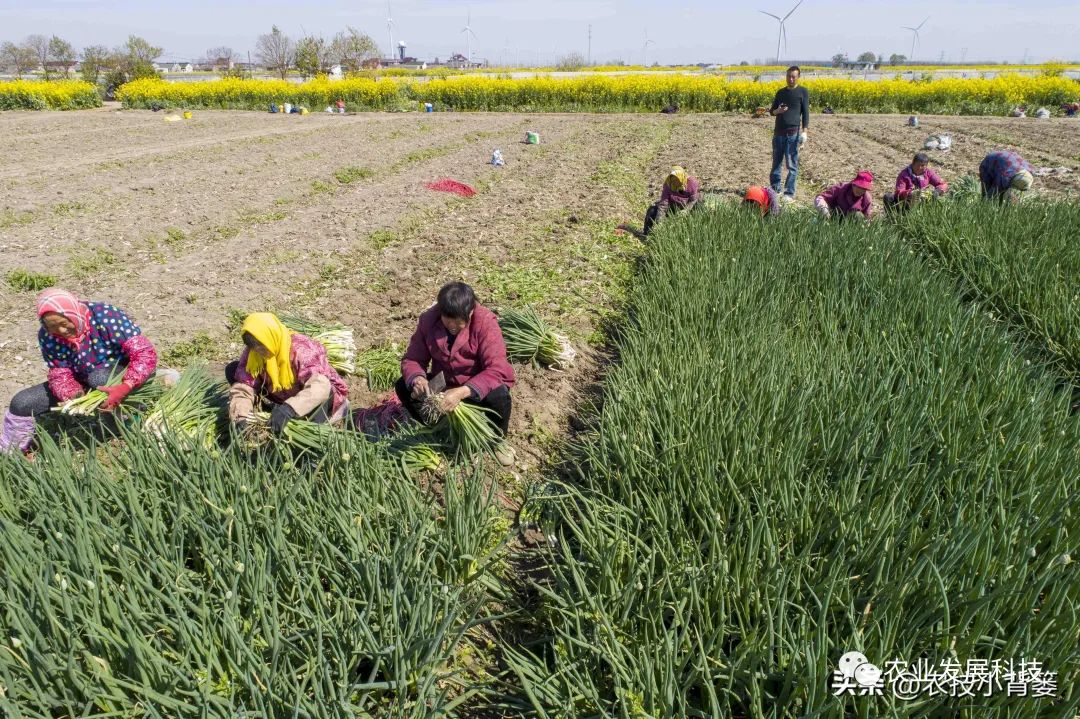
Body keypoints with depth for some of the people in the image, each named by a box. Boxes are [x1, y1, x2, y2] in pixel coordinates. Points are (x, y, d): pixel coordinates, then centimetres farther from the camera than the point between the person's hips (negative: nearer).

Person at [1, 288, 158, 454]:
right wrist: (74, 397, -32)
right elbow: (60, 374, -8)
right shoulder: (47, 336, -13)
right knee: (22, 403, -3)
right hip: (85, 383, 5)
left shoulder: (105, 317, -29)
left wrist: (124, 387, -48)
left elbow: (146, 353, -34)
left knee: (99, 378, -38)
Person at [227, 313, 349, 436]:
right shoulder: (253, 352, -15)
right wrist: (241, 419, -36)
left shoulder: (301, 349, -32)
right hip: (278, 399, 5)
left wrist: (288, 409, -59)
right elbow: (243, 387, -19)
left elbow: (319, 386, -47)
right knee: (233, 370, -9)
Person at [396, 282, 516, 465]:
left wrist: (463, 392, -47)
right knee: (403, 387, -18)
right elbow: (412, 359, -11)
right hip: (444, 383, 4)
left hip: (479, 385, -3)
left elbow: (496, 370, -34)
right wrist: (417, 378, -35)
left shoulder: (485, 322, -26)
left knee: (498, 396, -35)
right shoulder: (428, 320, -15)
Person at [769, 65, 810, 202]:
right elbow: (772, 111, 16)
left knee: (792, 164, -4)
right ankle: (775, 189, 17)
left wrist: (804, 131, -13)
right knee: (776, 162, 8)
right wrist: (777, 111, -8)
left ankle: (789, 193, -3)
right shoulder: (780, 92, 15)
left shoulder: (803, 92, 3)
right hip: (778, 132, 5)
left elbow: (805, 113, -2)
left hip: (793, 132, -5)